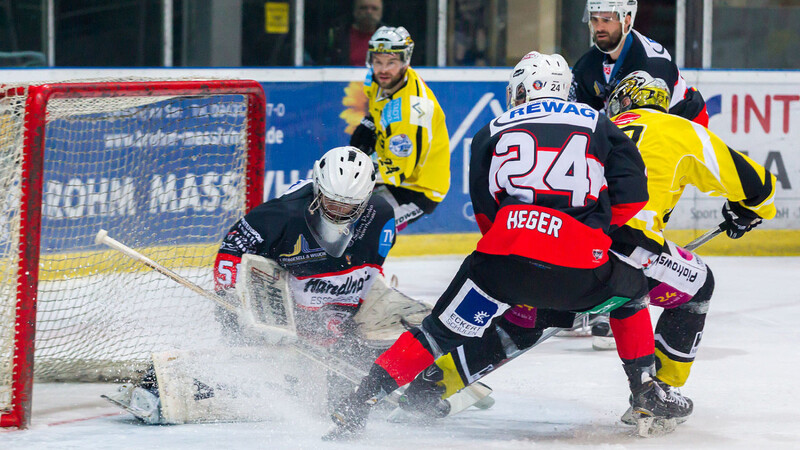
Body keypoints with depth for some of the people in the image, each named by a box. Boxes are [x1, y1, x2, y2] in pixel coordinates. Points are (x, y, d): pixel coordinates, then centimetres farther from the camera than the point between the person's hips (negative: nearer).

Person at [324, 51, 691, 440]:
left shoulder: (492, 132, 19)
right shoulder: (598, 125, 19)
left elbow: (486, 213, 16)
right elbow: (631, 197, 11)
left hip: (506, 254, 0)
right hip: (579, 270, 0)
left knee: (444, 331, 10)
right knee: (629, 291, 31)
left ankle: (357, 405, 0)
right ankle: (646, 392, 27)